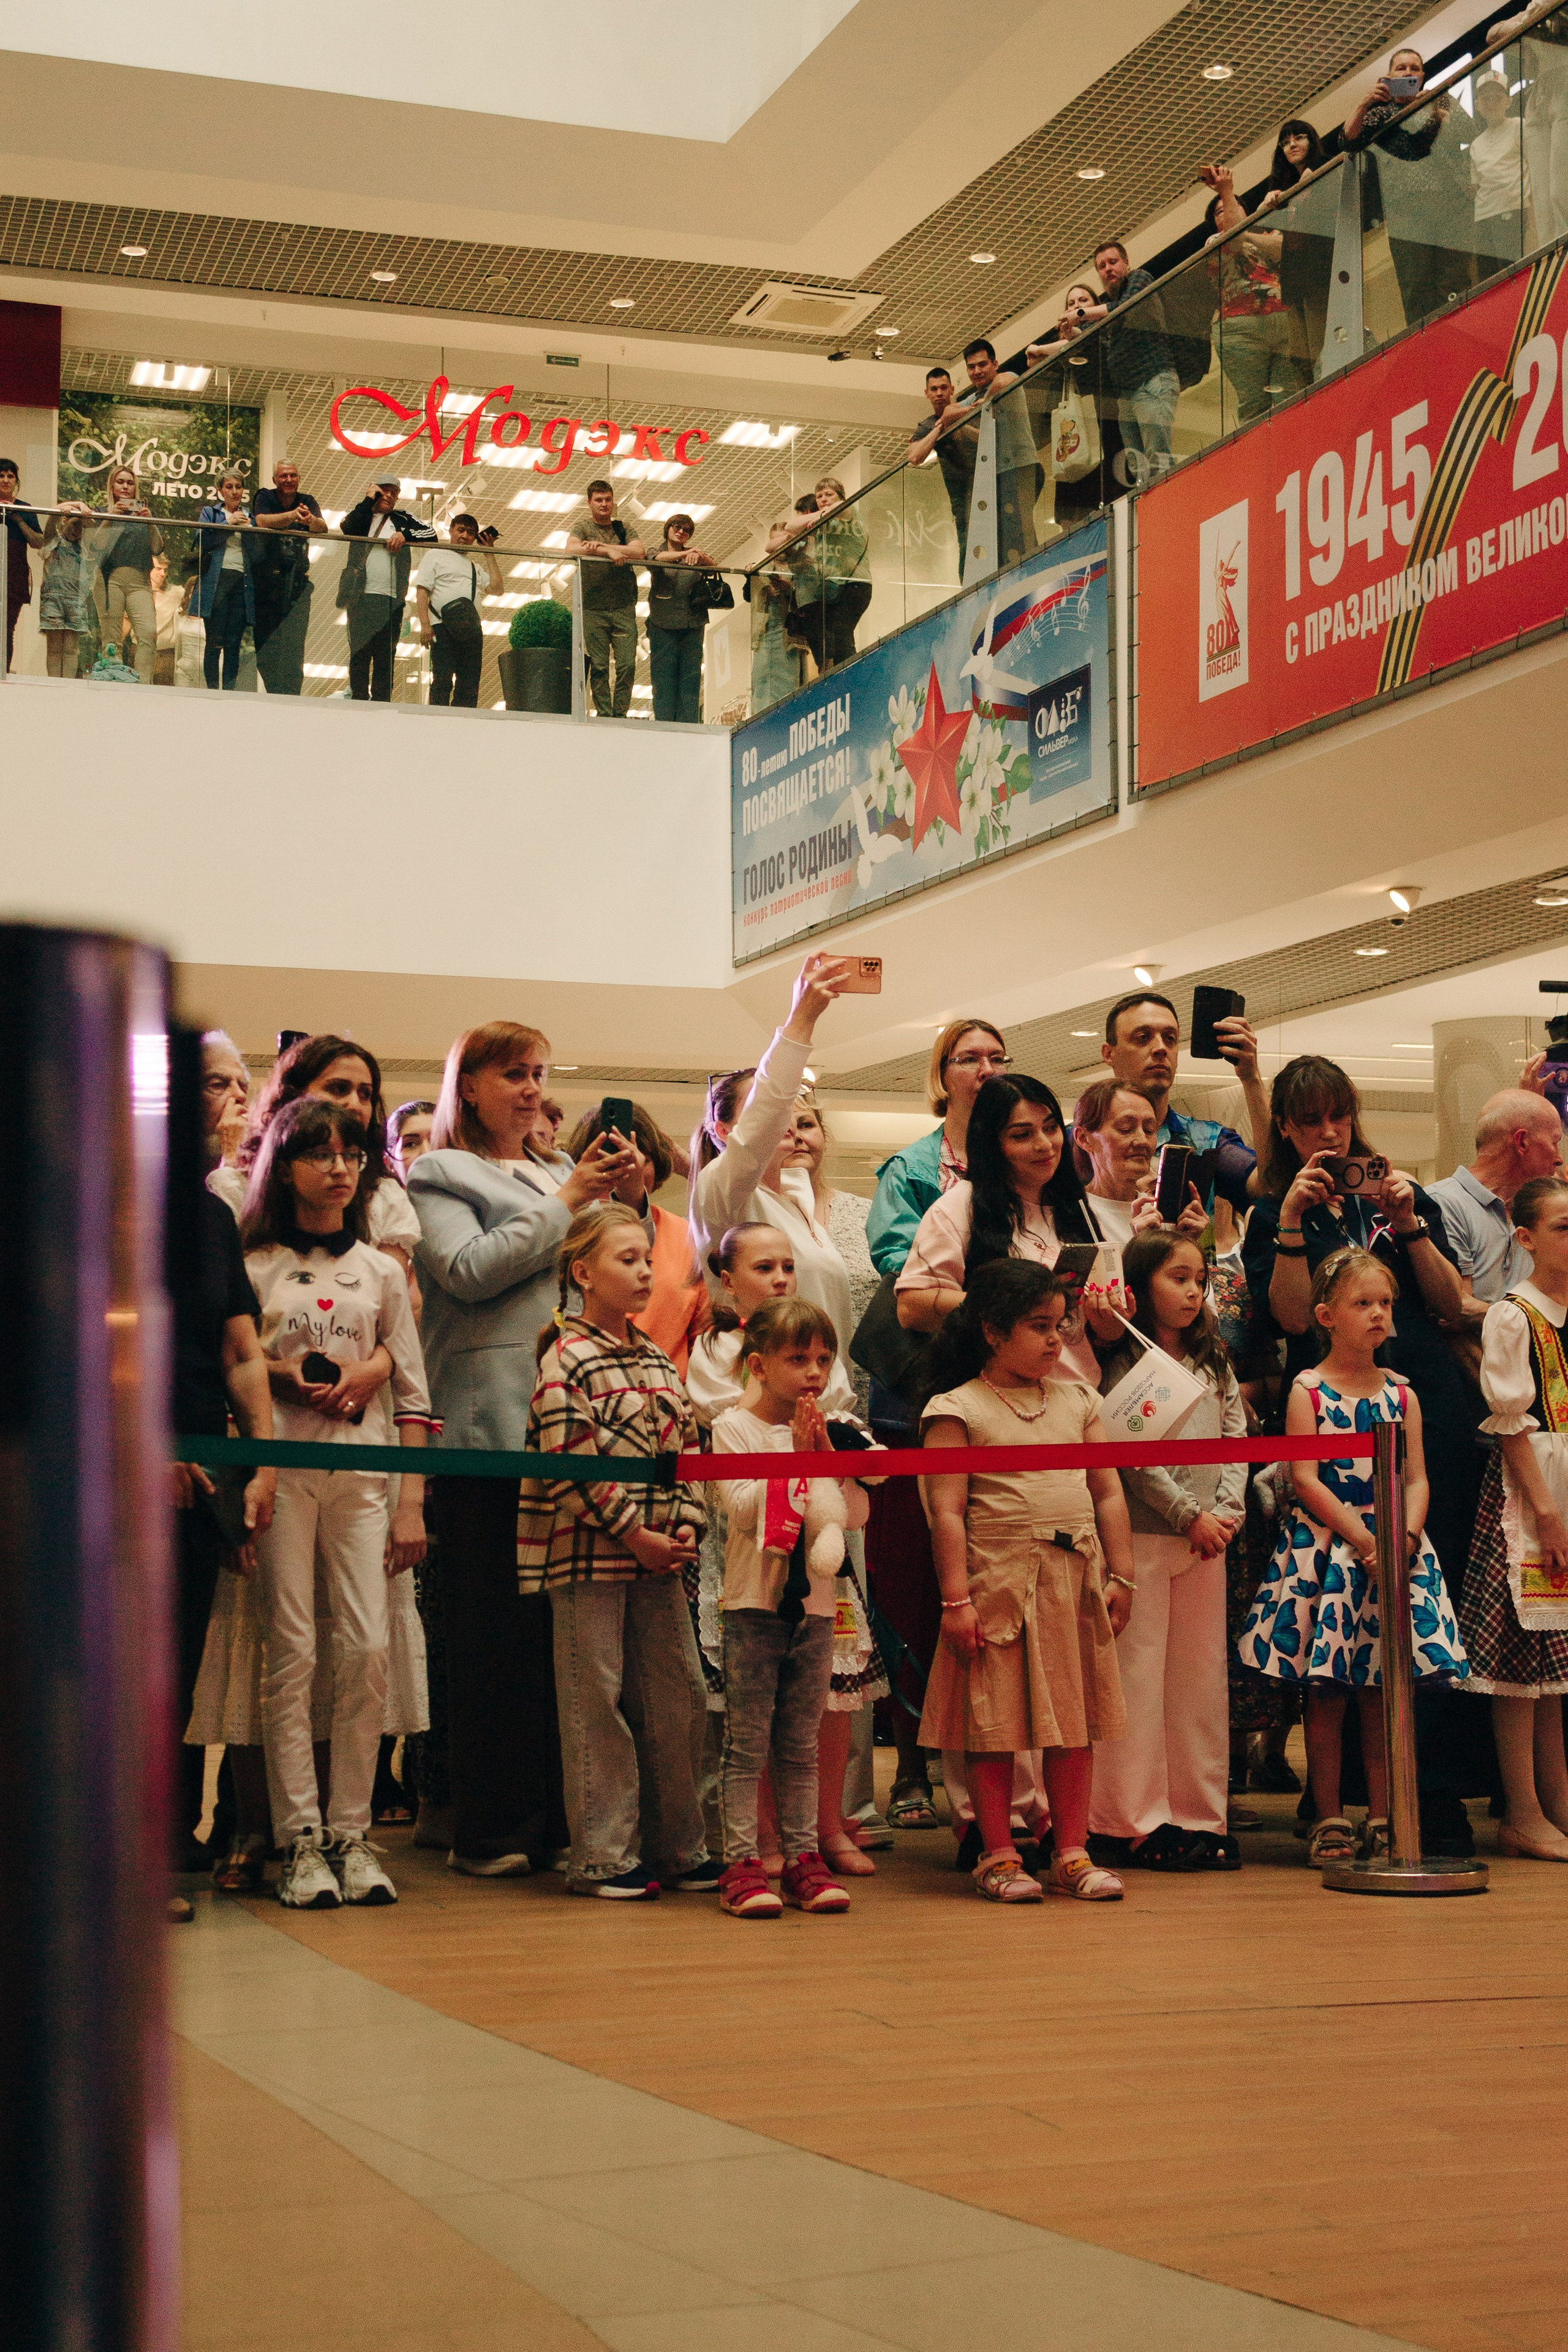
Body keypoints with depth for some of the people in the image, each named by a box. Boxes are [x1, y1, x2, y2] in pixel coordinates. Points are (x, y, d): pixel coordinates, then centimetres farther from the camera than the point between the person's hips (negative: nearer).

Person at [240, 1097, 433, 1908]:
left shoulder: (380, 1270, 14)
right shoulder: (250, 1268, 6)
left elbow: (411, 1391, 12)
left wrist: (412, 1501, 6)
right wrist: (282, 1376, -10)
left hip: (362, 1473, 2)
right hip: (279, 1469, -2)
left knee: (367, 1649, -7)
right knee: (291, 1651, -6)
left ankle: (351, 1832, 1)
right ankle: (300, 1840, -2)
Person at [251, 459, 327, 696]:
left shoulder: (307, 501, 9)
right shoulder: (264, 498, 2)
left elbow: (322, 528, -8)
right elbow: (262, 521, -19)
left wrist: (310, 520, -33)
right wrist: (293, 516, -35)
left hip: (298, 582, 2)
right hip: (267, 580, -2)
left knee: (295, 643, -5)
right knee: (266, 642, -4)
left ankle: (292, 696, -5)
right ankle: (275, 693, 1)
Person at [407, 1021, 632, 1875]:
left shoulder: (563, 1171, 25)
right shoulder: (441, 1177, 7)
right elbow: (470, 1271, -9)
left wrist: (616, 1196, 6)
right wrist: (565, 1203, -4)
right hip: (490, 1425, -5)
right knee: (498, 1631, -6)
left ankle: (557, 1816, 7)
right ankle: (488, 1831, 0)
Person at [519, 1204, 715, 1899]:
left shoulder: (658, 1361, 14)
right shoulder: (566, 1361, -9)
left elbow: (687, 1448, 16)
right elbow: (570, 1468, -16)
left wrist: (685, 1527, 1)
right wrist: (634, 1534, -15)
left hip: (659, 1558, 7)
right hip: (589, 1556, -7)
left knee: (677, 1696, 9)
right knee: (597, 1705, -1)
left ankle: (679, 1847, 19)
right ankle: (601, 1856, 7)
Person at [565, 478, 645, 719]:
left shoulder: (623, 528, 15)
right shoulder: (582, 527, 8)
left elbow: (640, 552, -4)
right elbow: (571, 549, -13)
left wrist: (598, 546, -11)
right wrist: (608, 550, -19)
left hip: (623, 608, 2)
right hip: (593, 608, -2)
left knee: (627, 665, -7)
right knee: (599, 667, -4)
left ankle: (620, 715, 0)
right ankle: (604, 717, -3)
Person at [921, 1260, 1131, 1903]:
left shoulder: (1076, 1402, 13)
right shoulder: (958, 1410, -3)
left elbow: (1108, 1492, 15)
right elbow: (947, 1510, -8)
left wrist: (1120, 1575, 8)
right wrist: (956, 1599, -13)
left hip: (1076, 1579, 5)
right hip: (998, 1579, -5)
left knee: (1073, 1719, 8)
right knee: (995, 1724, 1)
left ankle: (1072, 1853, 16)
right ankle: (998, 1856, 11)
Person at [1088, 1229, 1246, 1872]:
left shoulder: (1214, 1363, 15)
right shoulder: (1123, 1364, -4)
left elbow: (1235, 1440, 10)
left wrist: (1227, 1511, -5)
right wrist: (1190, 1515, -12)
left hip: (1208, 1537, 6)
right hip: (1144, 1535, -6)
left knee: (1203, 1674, 8)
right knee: (1139, 1673, -4)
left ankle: (1201, 1814, 13)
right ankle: (1138, 1823, 0)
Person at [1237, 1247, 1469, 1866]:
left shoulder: (1401, 1395, 9)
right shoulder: (1307, 1390, -1)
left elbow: (1417, 1478, 5)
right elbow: (1306, 1479, -9)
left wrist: (1405, 1535, -14)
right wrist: (1363, 1540, -16)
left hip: (1394, 1546, 3)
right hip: (1325, 1548, -3)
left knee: (1384, 1692, 4)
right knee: (1326, 1692, 0)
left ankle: (1382, 1820, 11)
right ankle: (1329, 1820, 7)